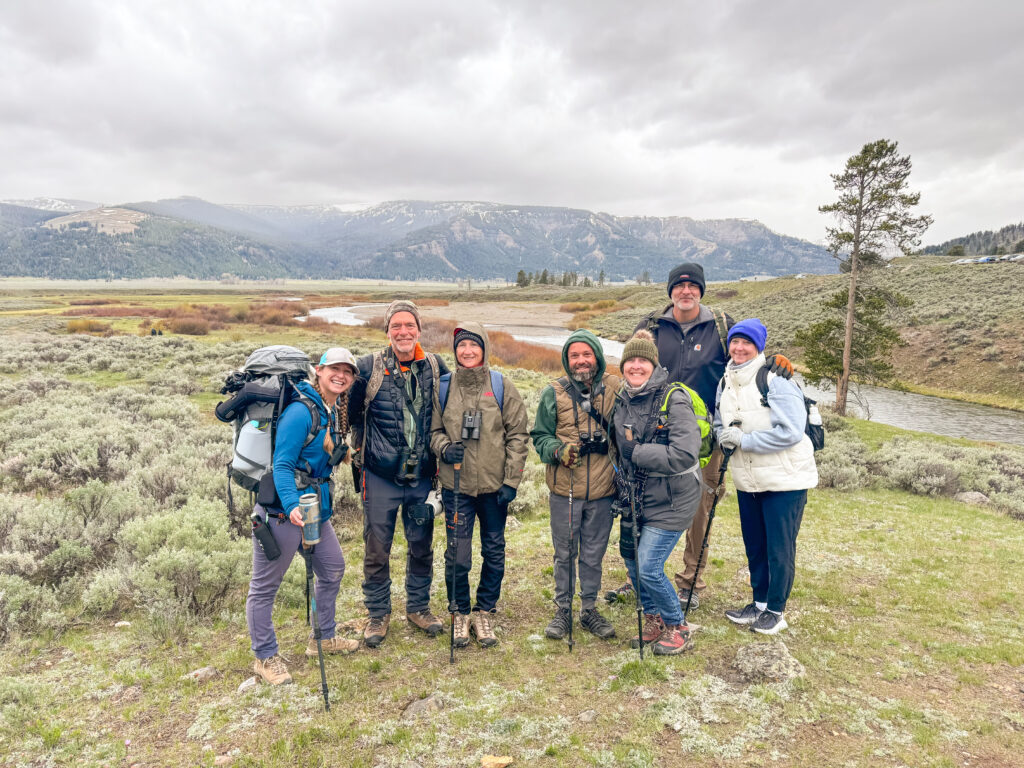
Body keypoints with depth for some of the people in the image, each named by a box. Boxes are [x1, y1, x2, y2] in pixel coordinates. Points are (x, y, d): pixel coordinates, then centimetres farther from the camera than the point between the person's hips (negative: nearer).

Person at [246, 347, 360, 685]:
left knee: (333, 568, 18)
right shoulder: (301, 411, -20)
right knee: (264, 585, 6)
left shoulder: (336, 411, 7)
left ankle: (323, 638, 37)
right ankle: (265, 657, 22)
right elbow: (281, 465, -23)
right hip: (282, 510, -9)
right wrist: (292, 506, -33)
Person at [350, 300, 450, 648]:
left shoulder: (435, 367, 1)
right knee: (377, 549, 7)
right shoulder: (369, 367, -6)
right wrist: (362, 447, -3)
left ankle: (418, 606, 34)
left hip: (422, 476, 2)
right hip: (380, 476, -2)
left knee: (422, 546, 14)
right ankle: (378, 613, 26)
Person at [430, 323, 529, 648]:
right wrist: (444, 447, -12)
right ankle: (460, 614, 24)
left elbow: (517, 435, 1)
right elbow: (433, 429, 10)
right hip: (456, 485, 0)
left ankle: (484, 613, 29)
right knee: (457, 556, 1)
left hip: (494, 486, 1)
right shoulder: (443, 386, 2)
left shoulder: (502, 386, 0)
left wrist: (511, 481, -4)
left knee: (494, 553, 11)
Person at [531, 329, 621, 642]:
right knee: (564, 554, 12)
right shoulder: (554, 393, -3)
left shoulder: (615, 389, -1)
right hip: (564, 490, -1)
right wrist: (559, 450, -17)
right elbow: (539, 436, 1)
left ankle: (590, 609, 32)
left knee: (593, 554, 15)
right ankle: (563, 610, 29)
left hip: (602, 491, 1)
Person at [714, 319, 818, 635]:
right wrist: (725, 437, -7)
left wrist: (743, 439, -22)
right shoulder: (726, 383, 6)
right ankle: (759, 603, 33)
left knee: (779, 549, 4)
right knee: (754, 545, 16)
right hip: (747, 481, 6)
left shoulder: (776, 379, -16)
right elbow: (720, 424, 17)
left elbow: (791, 431, -24)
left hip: (784, 479, -6)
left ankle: (776, 611, 21)